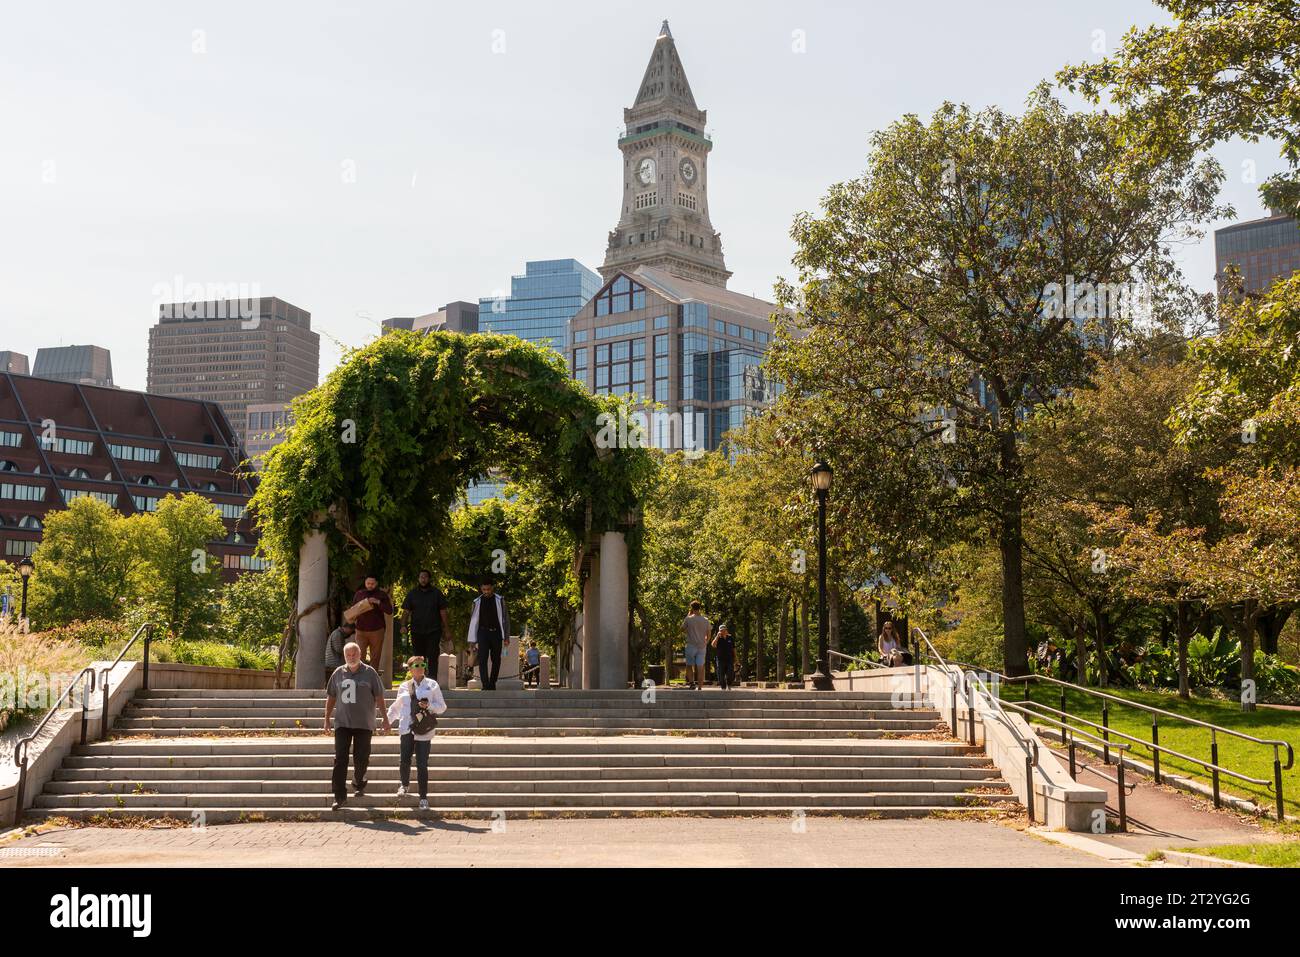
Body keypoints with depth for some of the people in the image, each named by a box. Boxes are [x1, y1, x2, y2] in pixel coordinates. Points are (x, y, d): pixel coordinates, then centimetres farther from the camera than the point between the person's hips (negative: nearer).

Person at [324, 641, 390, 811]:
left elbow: (379, 697, 2)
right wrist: (327, 719, 11)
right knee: (340, 760, -5)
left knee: (361, 759, 4)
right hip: (342, 723, 1)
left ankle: (359, 784, 31)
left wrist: (385, 719, 0)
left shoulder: (369, 673, 0)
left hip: (364, 724, -1)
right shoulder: (338, 673, 7)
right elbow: (331, 697, 14)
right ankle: (339, 796, -3)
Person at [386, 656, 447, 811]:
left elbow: (442, 706, 6)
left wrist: (429, 705, -11)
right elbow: (396, 707, 22)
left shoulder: (432, 685, 5)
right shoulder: (404, 687, 11)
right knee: (404, 760, -8)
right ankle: (404, 784, 24)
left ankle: (423, 798, 8)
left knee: (422, 764, -3)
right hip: (407, 728, 1)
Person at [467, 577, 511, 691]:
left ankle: (492, 684, 19)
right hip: (483, 633, 0)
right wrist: (472, 639, 6)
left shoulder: (499, 600, 3)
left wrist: (506, 637, 0)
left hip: (496, 633, 0)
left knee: (496, 660, 5)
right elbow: (473, 620, 8)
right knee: (482, 660, -12)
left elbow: (505, 618, 5)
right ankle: (485, 686, -15)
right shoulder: (477, 602, 4)